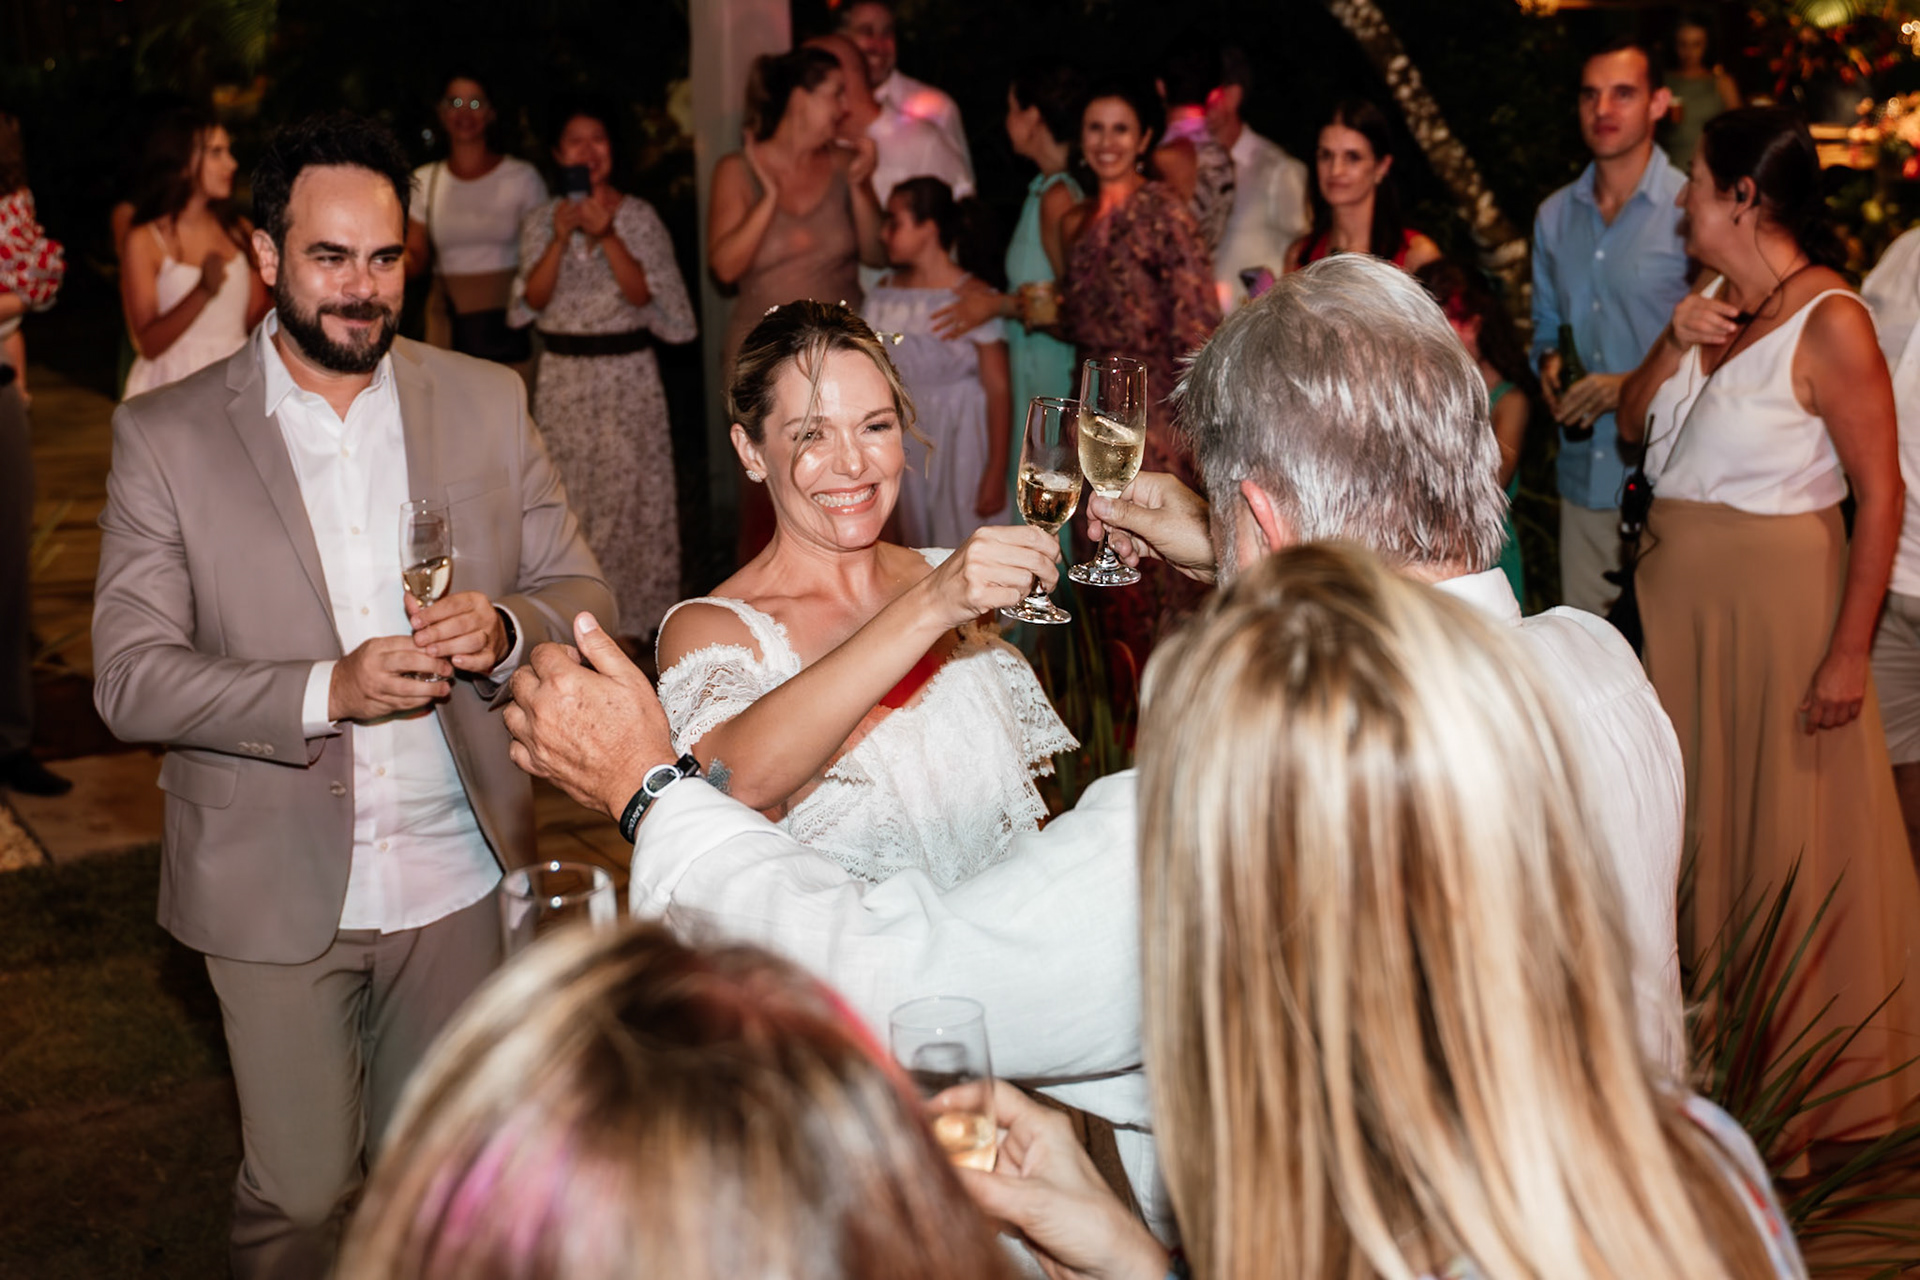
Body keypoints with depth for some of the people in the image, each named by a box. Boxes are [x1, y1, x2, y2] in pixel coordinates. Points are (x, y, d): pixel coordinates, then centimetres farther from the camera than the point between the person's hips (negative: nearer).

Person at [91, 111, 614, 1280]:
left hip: (457, 876, 2)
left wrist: (500, 632, -20)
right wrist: (326, 692, -26)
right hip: (276, 889, -2)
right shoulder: (167, 435, -6)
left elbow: (584, 595, 3)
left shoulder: (488, 402, 1)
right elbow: (130, 677, -11)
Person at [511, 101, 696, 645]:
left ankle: (638, 612, 10)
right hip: (563, 372, 2)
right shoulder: (542, 220, 5)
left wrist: (606, 236, -21)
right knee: (571, 493, 5)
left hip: (628, 371, -2)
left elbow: (643, 294, -10)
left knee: (634, 488, -1)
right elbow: (534, 299, -5)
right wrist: (561, 239, -17)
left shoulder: (638, 217, -1)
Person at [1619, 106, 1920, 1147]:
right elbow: (1632, 424, 12)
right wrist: (1673, 346, -7)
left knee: (1791, 831, 2)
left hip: (1778, 596, -7)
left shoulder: (1828, 322, -15)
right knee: (1691, 817, 13)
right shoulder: (1714, 297, 8)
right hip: (1677, 594, 7)